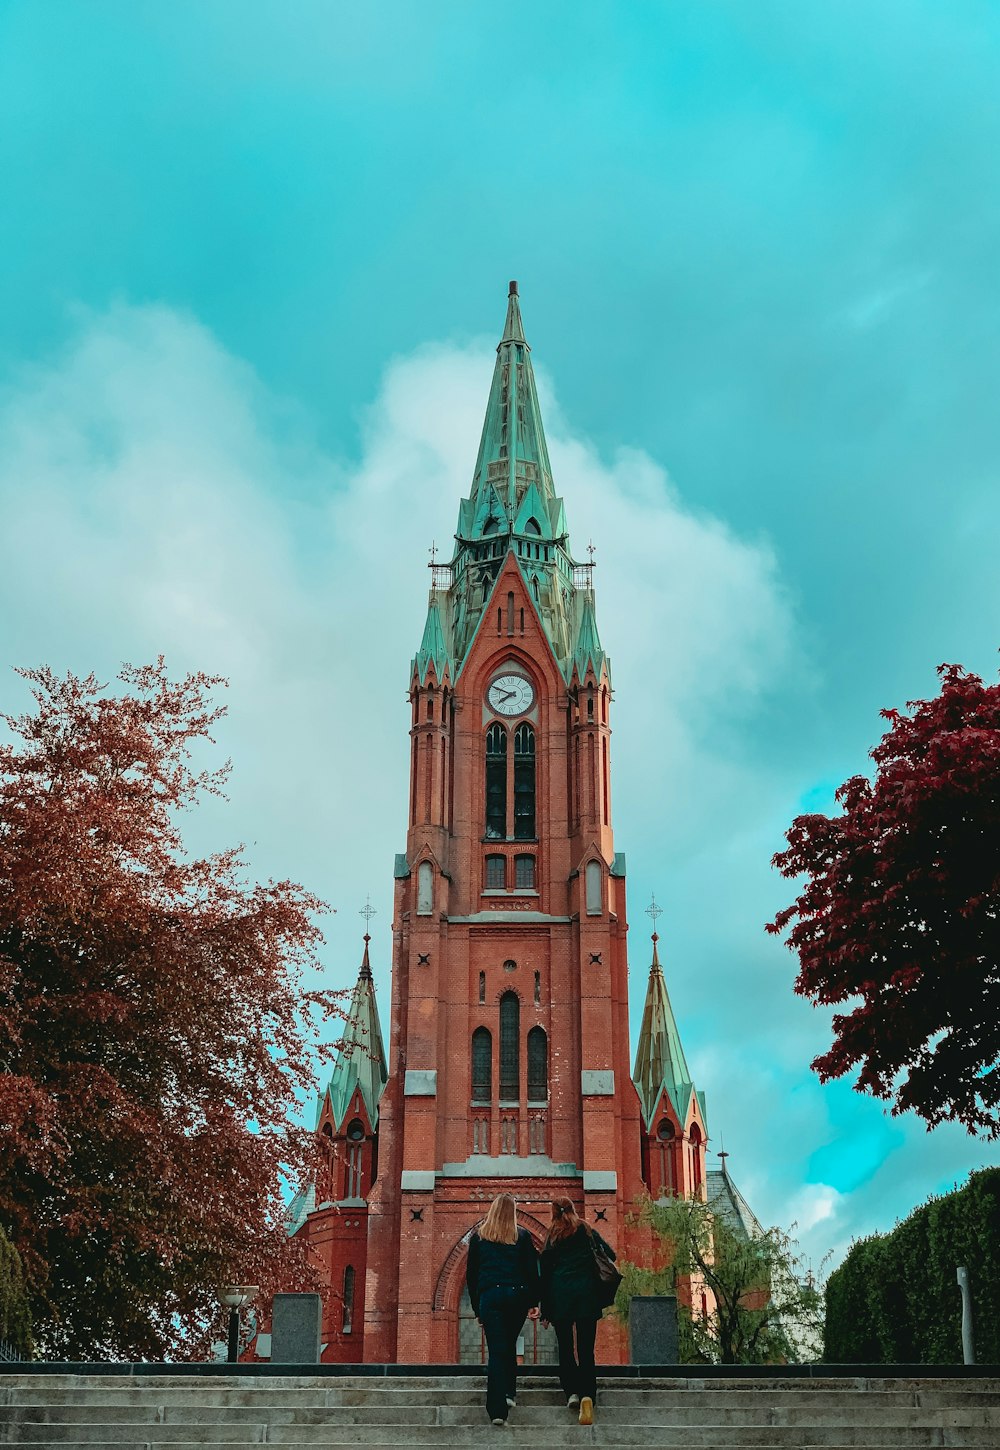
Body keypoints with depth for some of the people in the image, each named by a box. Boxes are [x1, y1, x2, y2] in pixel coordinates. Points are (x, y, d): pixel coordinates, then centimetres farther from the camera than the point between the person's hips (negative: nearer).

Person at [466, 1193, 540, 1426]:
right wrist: (533, 1301, 7)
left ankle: (497, 1409, -10)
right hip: (517, 1295, 0)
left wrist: (476, 1307, 16)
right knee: (510, 1346, 21)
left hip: (489, 1295, 0)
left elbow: (471, 1274, 10)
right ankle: (509, 1392, 13)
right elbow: (532, 1270, 3)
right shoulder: (522, 1236, 6)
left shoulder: (478, 1237, 9)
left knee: (497, 1350, -2)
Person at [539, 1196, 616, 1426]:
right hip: (586, 1292, 0)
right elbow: (610, 1254, 9)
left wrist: (545, 1310, 10)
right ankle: (587, 1395, -18)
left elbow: (545, 1272, 8)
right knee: (586, 1350, -1)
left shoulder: (552, 1236, 11)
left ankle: (572, 1392, -1)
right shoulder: (587, 1231, 11)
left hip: (559, 1295, 0)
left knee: (565, 1348, 11)